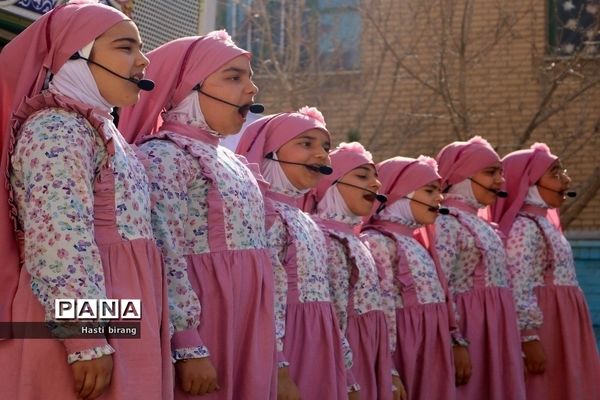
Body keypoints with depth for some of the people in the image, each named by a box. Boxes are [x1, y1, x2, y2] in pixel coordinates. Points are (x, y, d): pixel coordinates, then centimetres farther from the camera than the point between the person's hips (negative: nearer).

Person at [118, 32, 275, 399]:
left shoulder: (230, 162, 16)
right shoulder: (163, 155, -10)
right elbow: (167, 261, -17)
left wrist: (273, 346, 17)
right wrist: (189, 347, -21)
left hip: (244, 323, 9)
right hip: (198, 320, -8)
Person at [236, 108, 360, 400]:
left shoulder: (305, 222, 17)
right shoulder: (265, 213, -10)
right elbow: (267, 301, -18)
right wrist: (279, 372, -23)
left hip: (319, 353, 9)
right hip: (289, 350, -9)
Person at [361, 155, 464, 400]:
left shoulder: (414, 242, 17)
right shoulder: (378, 241, -12)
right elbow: (385, 310, -18)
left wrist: (457, 342, 14)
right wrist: (388, 370, -20)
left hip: (432, 351, 9)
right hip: (406, 351, -9)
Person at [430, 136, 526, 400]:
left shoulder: (481, 225, 17)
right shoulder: (447, 221, -10)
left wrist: (527, 336, 16)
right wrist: (455, 342, -20)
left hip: (495, 329, 9)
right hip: (471, 328, -9)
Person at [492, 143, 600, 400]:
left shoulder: (542, 223, 18)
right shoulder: (523, 226, -13)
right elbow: (518, 290, -20)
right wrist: (529, 338, -23)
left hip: (558, 330, 10)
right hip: (539, 329, -10)